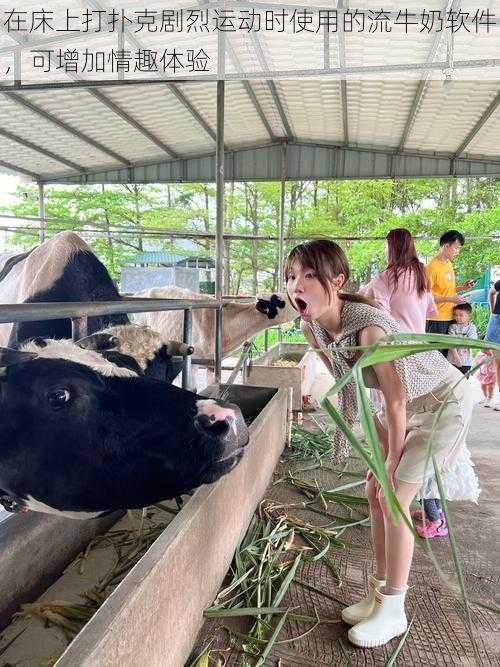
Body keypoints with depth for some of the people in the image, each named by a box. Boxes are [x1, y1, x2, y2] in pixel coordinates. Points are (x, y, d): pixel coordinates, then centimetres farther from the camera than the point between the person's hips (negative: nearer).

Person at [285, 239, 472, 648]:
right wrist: (383, 446, 2)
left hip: (443, 403, -7)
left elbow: (395, 403, -27)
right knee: (375, 492, 8)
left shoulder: (369, 327, -37)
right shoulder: (313, 327, -12)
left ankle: (393, 612, 10)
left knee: (393, 498, -8)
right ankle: (382, 592, 25)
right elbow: (352, 390, -1)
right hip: (409, 407, 8)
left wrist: (392, 462, -13)